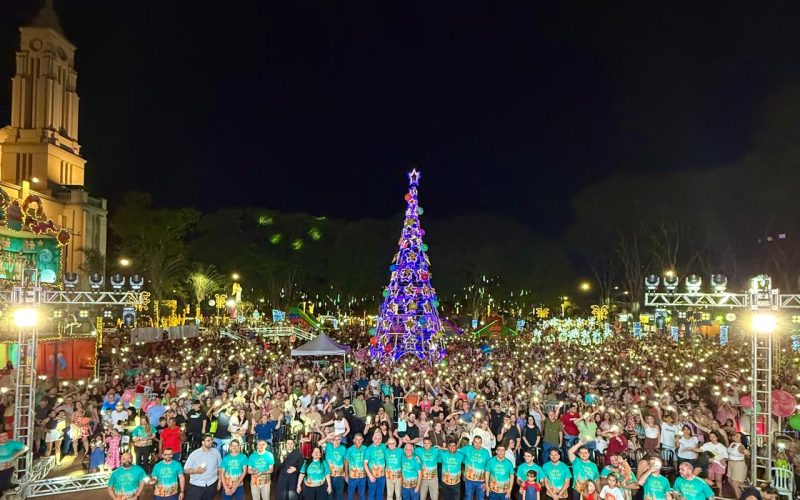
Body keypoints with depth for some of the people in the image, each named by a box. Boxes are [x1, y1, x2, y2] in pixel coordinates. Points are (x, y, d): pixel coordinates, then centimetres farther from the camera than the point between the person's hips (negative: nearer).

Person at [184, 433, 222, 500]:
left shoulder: (216, 452, 1)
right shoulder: (194, 454, -5)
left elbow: (220, 467, 9)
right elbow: (186, 470, -5)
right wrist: (196, 471, -22)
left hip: (211, 485, 2)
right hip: (196, 485, -2)